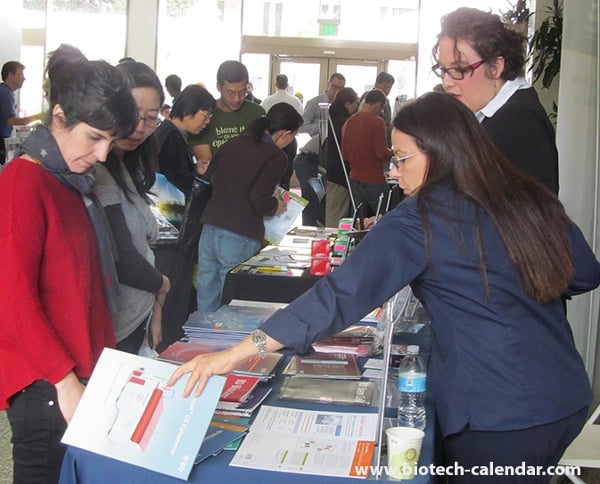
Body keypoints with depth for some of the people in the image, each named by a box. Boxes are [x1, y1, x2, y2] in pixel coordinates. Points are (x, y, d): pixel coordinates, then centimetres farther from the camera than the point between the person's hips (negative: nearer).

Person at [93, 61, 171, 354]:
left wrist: (154, 310, 10)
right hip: (111, 333, -9)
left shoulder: (127, 167, 9)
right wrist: (161, 284, -4)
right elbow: (122, 261, -23)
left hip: (136, 322, 9)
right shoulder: (97, 173, -21)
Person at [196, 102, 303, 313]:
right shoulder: (276, 157, -7)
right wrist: (275, 206, 3)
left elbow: (208, 177, 17)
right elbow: (259, 199, -16)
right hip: (240, 239, -6)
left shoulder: (232, 144, 10)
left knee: (206, 306, 14)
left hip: (209, 230, 6)